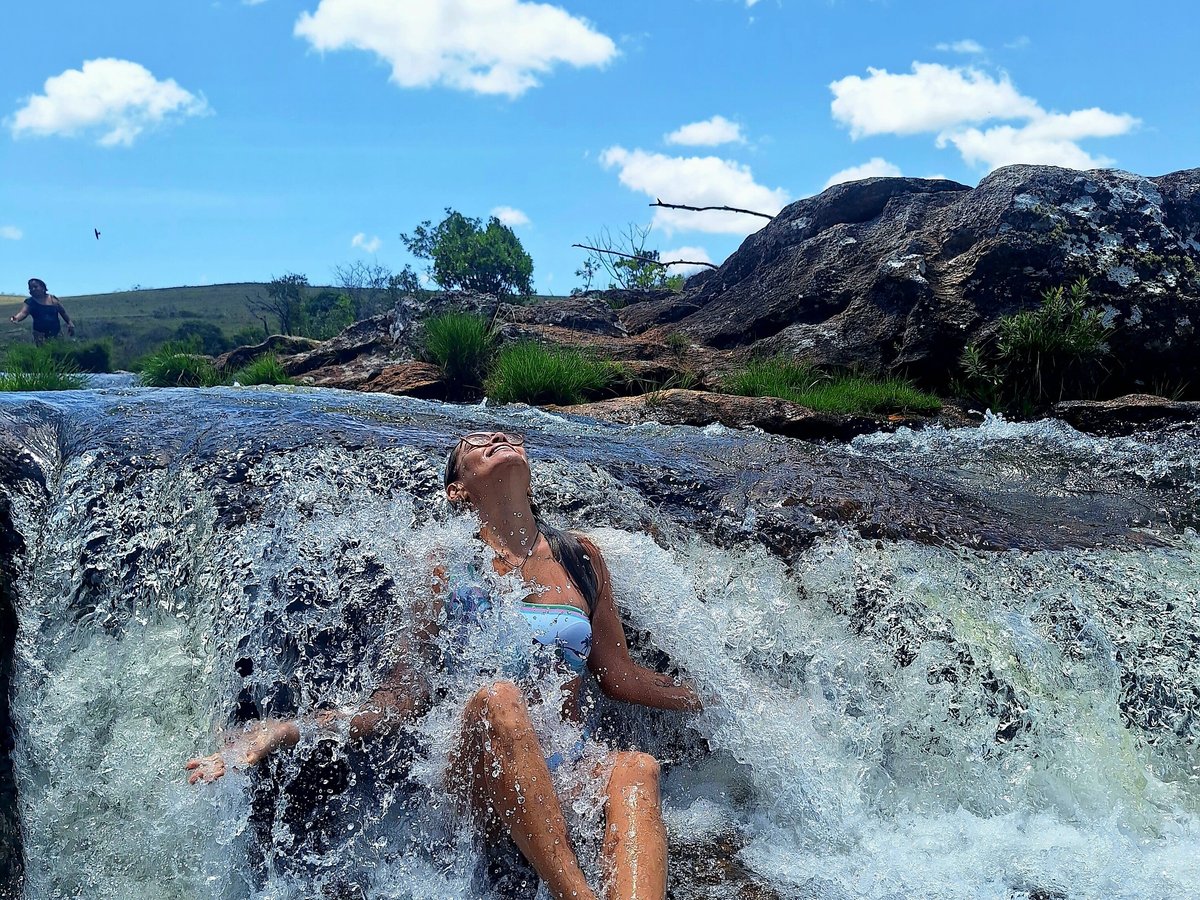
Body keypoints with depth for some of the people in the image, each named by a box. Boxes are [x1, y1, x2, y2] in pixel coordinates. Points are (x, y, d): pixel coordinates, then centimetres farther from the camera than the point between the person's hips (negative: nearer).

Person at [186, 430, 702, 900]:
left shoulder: (580, 558, 13)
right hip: (482, 779, -2)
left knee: (635, 768, -31)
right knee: (498, 697, -34)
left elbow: (620, 675, 18)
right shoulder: (444, 566, 5)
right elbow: (403, 697, 3)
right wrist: (289, 732, -10)